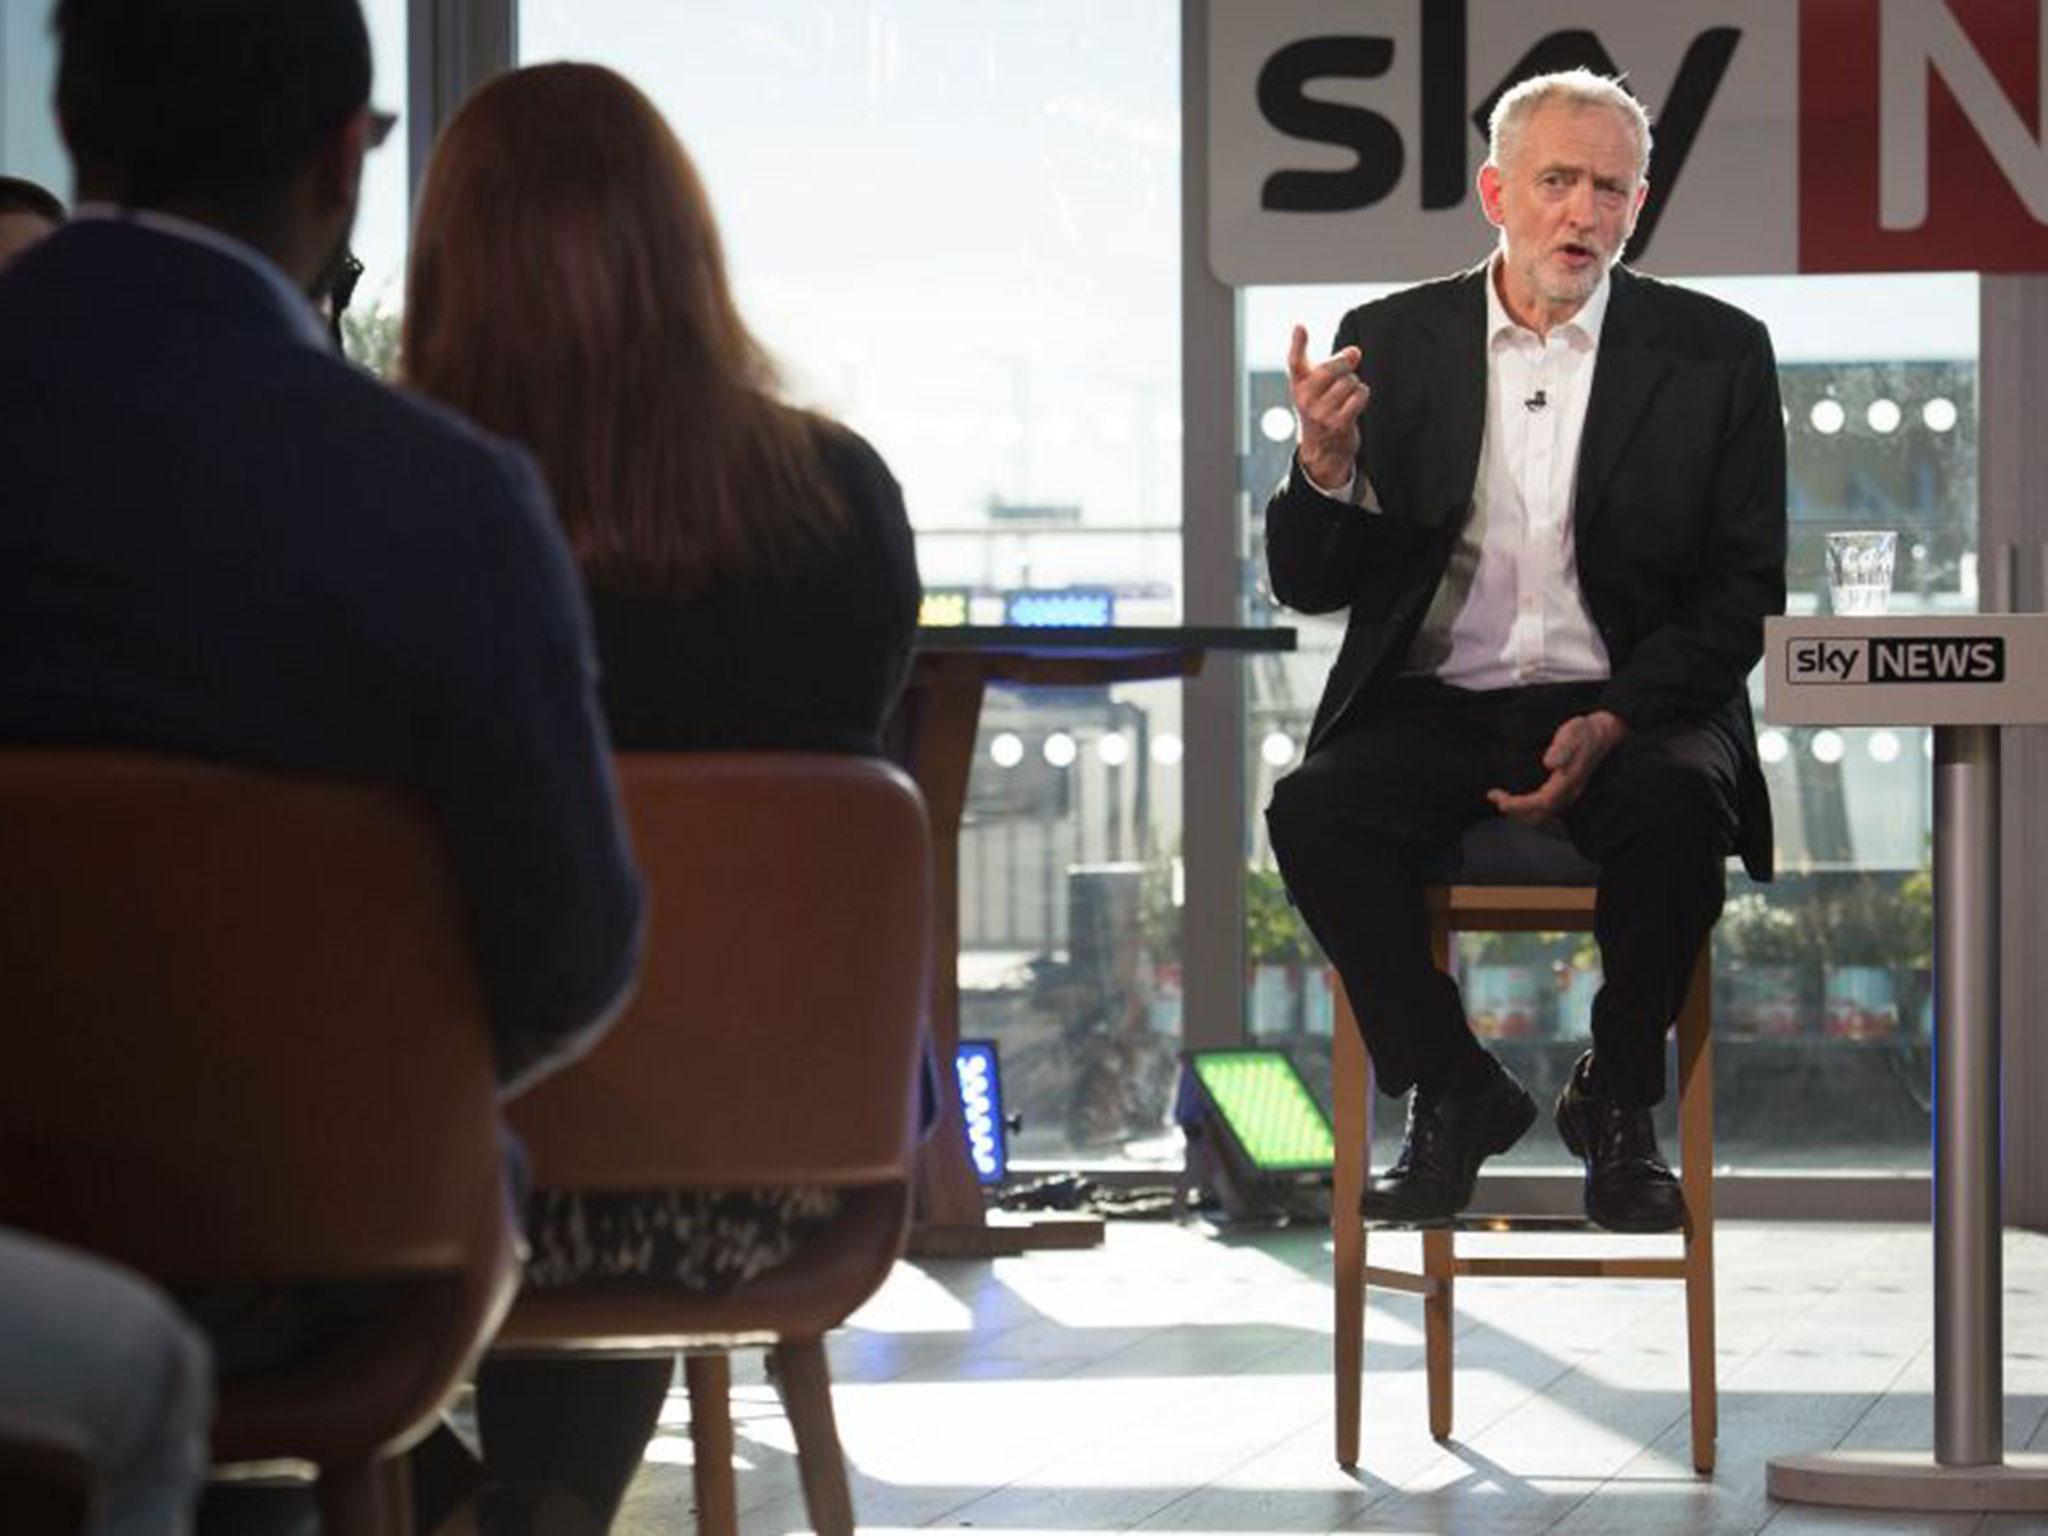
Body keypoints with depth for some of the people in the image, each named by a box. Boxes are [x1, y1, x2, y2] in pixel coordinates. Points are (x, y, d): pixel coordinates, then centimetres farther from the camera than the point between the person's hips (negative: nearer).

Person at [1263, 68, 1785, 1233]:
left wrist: (1613, 722, -16)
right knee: (1314, 813, -28)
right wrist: (1325, 469, -17)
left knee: (1676, 807, -34)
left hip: (1633, 708, -1)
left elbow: (1743, 594, 0)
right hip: (1433, 706, 1)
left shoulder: (1715, 352, 3)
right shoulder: (1390, 343, 6)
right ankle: (1454, 1094, -7)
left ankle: (1619, 1104, -9)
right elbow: (1308, 586, 6)